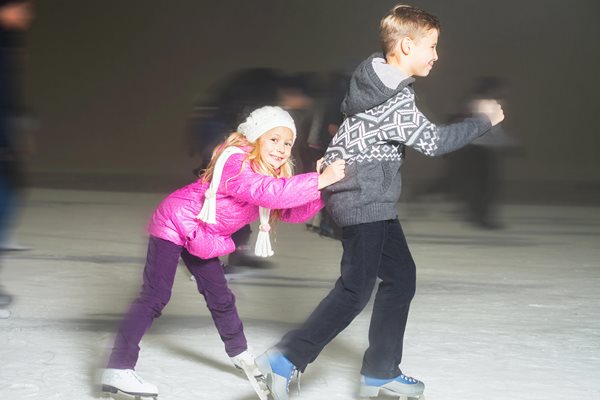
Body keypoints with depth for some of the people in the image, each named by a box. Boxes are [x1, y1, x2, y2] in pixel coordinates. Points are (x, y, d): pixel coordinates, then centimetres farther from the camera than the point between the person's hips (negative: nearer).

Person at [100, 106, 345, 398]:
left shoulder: (267, 172, 1)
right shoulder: (237, 164, -29)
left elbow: (292, 212, -2)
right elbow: (268, 193, -46)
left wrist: (323, 192, -20)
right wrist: (319, 180, -48)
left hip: (202, 237, 9)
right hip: (175, 223, -9)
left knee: (220, 297, 19)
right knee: (155, 296, -17)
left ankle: (240, 354, 42)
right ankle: (118, 370, -21)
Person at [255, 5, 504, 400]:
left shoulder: (375, 79, 5)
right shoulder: (394, 101, -23)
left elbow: (348, 106, 22)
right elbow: (434, 141, -18)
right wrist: (483, 121, -7)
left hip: (374, 201, 10)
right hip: (363, 200, -10)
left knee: (401, 277, 13)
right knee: (355, 291, -9)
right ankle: (286, 359, -11)